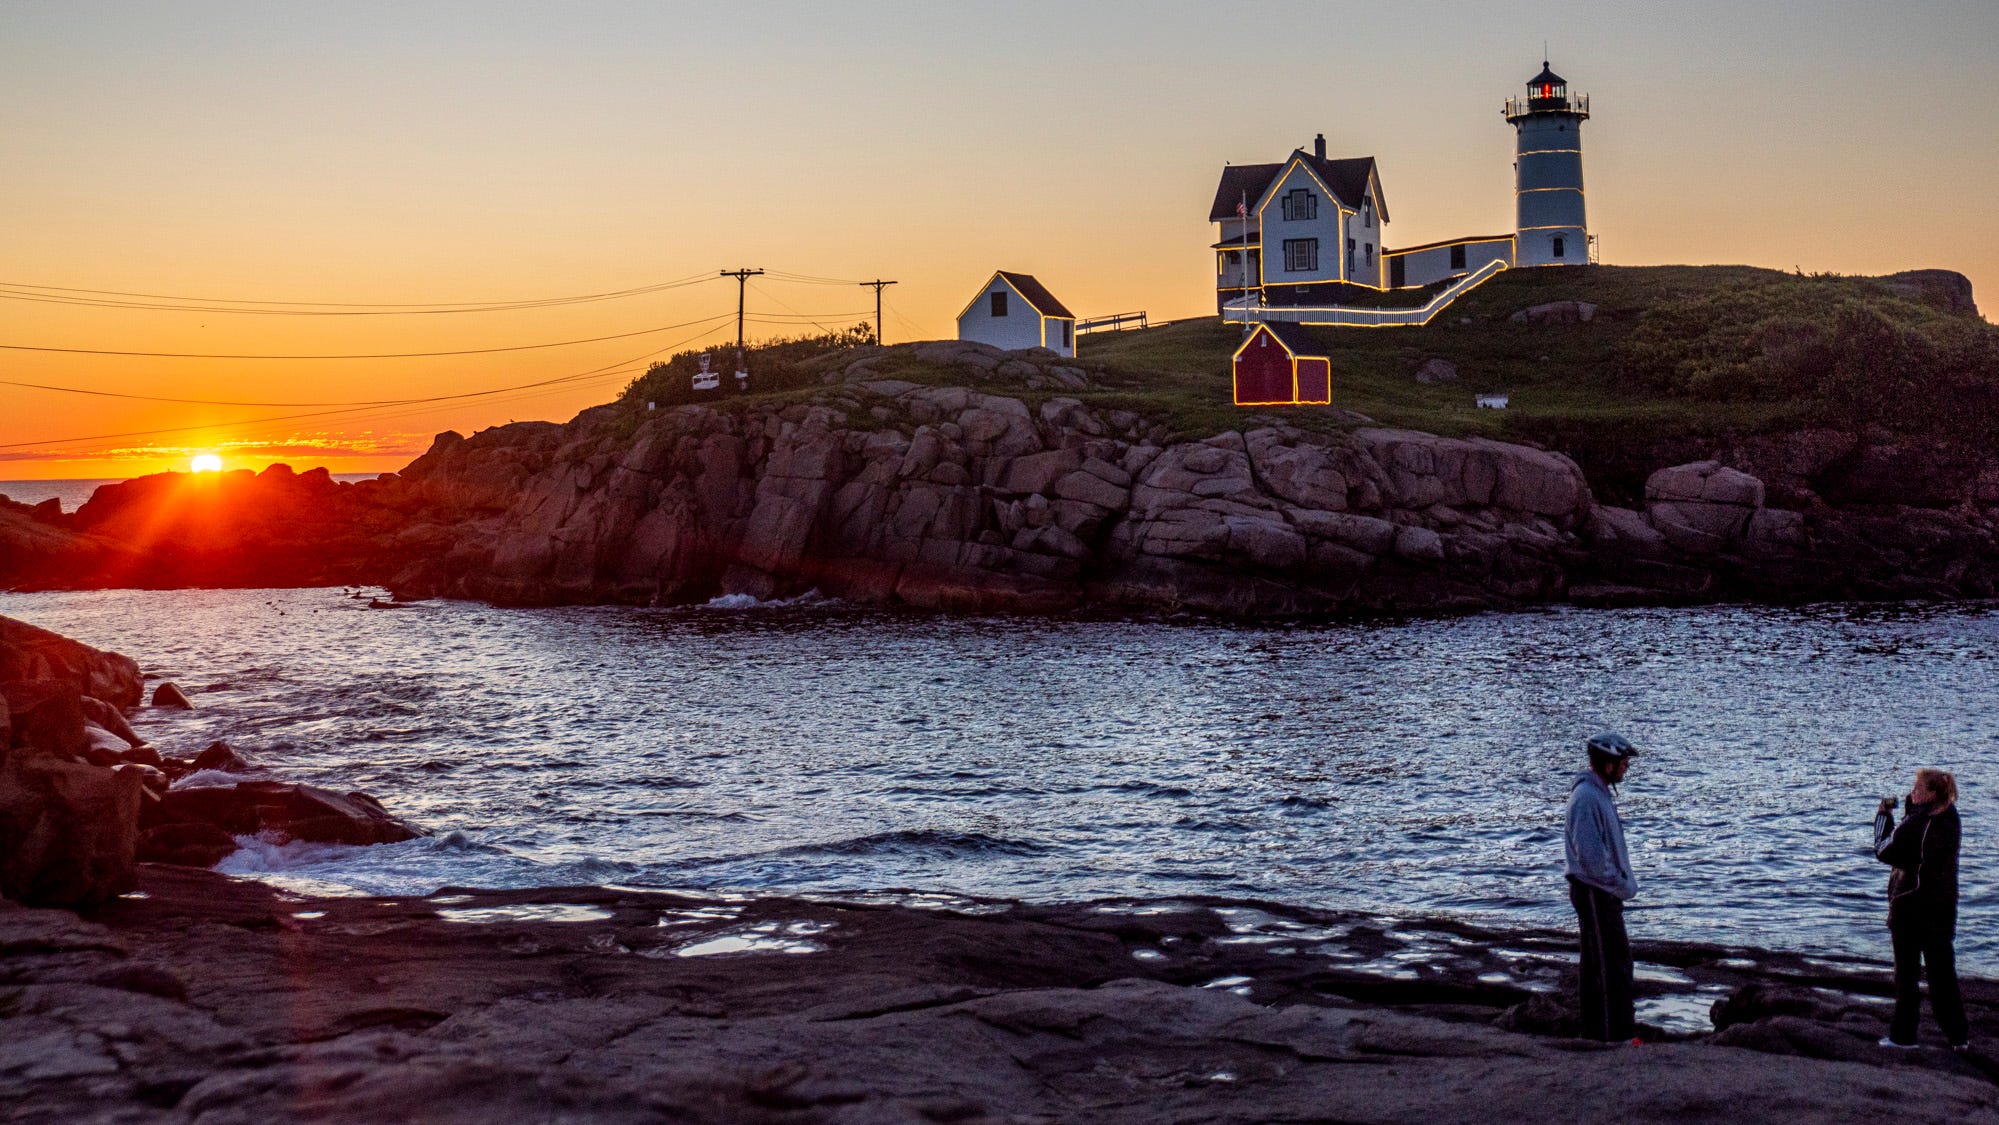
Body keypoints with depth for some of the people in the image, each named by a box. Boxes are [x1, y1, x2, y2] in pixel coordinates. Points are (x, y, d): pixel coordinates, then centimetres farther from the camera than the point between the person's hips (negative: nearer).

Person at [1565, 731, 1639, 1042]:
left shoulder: (1600, 794, 13)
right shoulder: (1586, 798, -20)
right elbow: (1590, 854, -24)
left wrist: (1624, 882, 11)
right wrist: (1622, 885, -14)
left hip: (1604, 891, 10)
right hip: (1595, 892, -10)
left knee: (1599, 958, 15)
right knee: (1613, 960, -7)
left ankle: (1596, 1022, 23)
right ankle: (1613, 1029, -4)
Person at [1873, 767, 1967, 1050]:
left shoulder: (1914, 825, -20)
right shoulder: (1951, 819, 2)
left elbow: (1883, 851, -9)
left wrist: (1884, 814, 0)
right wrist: (1911, 806, 8)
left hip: (1910, 906, -6)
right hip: (1943, 906, 6)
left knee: (1907, 972, 4)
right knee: (1943, 971, 13)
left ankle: (1903, 1034, 8)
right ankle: (1958, 1035, 16)